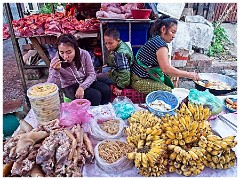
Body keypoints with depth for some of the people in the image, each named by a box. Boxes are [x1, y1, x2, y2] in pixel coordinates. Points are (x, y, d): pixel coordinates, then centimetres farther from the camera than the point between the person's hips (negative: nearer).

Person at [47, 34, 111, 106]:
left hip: (86, 82, 3)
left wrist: (82, 87, -24)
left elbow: (92, 74, -8)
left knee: (106, 90, -18)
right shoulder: (55, 62, -17)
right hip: (70, 87, -3)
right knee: (95, 95, -26)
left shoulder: (84, 54, -14)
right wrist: (55, 71, -37)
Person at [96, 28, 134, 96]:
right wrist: (108, 64, 29)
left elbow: (124, 72, -36)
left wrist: (120, 87, -30)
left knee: (95, 77, 0)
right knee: (102, 70, 32)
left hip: (118, 76, -10)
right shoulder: (120, 45, -5)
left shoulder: (120, 53, -36)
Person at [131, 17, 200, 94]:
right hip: (140, 81, -10)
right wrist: (188, 74, -21)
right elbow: (166, 69, -28)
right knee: (169, 92, -16)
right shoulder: (161, 44, -21)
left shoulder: (156, 39, 9)